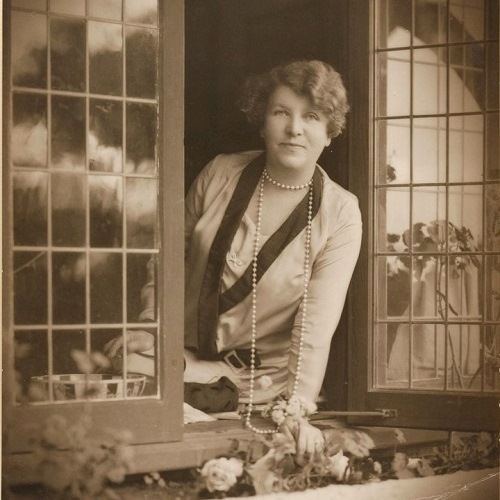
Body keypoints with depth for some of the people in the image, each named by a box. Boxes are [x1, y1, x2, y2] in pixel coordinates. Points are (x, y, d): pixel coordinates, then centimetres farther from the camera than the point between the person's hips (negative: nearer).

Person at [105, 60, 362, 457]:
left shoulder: (339, 214, -8)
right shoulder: (220, 175, -1)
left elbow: (316, 323, -16)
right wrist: (148, 327, 0)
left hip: (264, 382, -3)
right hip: (186, 361, 3)